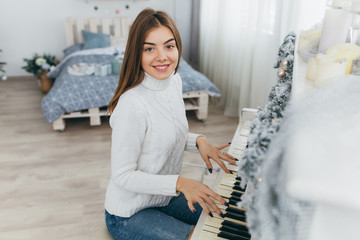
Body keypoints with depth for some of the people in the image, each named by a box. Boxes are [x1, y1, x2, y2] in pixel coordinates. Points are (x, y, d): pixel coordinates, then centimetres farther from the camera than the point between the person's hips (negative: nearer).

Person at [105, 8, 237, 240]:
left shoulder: (175, 81, -5)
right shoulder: (132, 104, -31)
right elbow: (122, 176, -24)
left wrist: (198, 140, -11)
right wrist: (180, 182, -32)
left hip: (164, 196, 8)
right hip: (128, 215, -7)